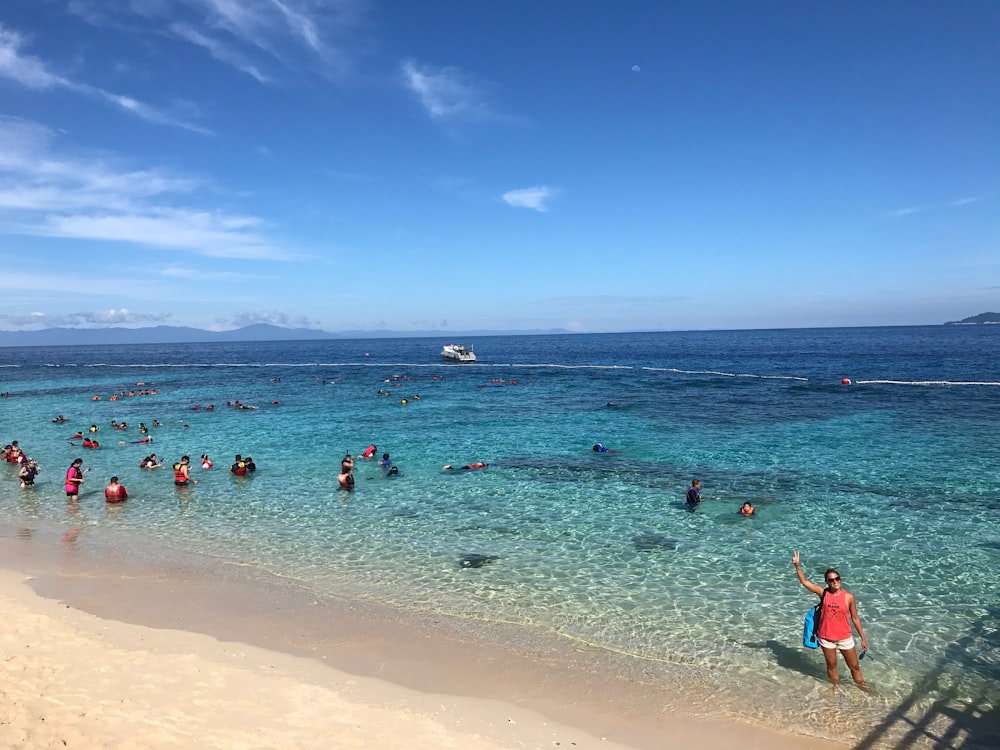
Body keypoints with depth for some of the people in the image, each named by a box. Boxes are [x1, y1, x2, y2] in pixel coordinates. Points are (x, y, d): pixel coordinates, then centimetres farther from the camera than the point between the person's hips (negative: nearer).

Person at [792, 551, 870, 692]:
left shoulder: (849, 597, -10)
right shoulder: (823, 593, -9)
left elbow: (855, 618, -1)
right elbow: (804, 581, -11)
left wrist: (863, 638, 2)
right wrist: (797, 566, -23)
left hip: (845, 638, 0)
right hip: (826, 638, 1)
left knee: (855, 666, 14)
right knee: (831, 665, 17)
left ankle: (862, 686, 33)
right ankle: (836, 685, 39)